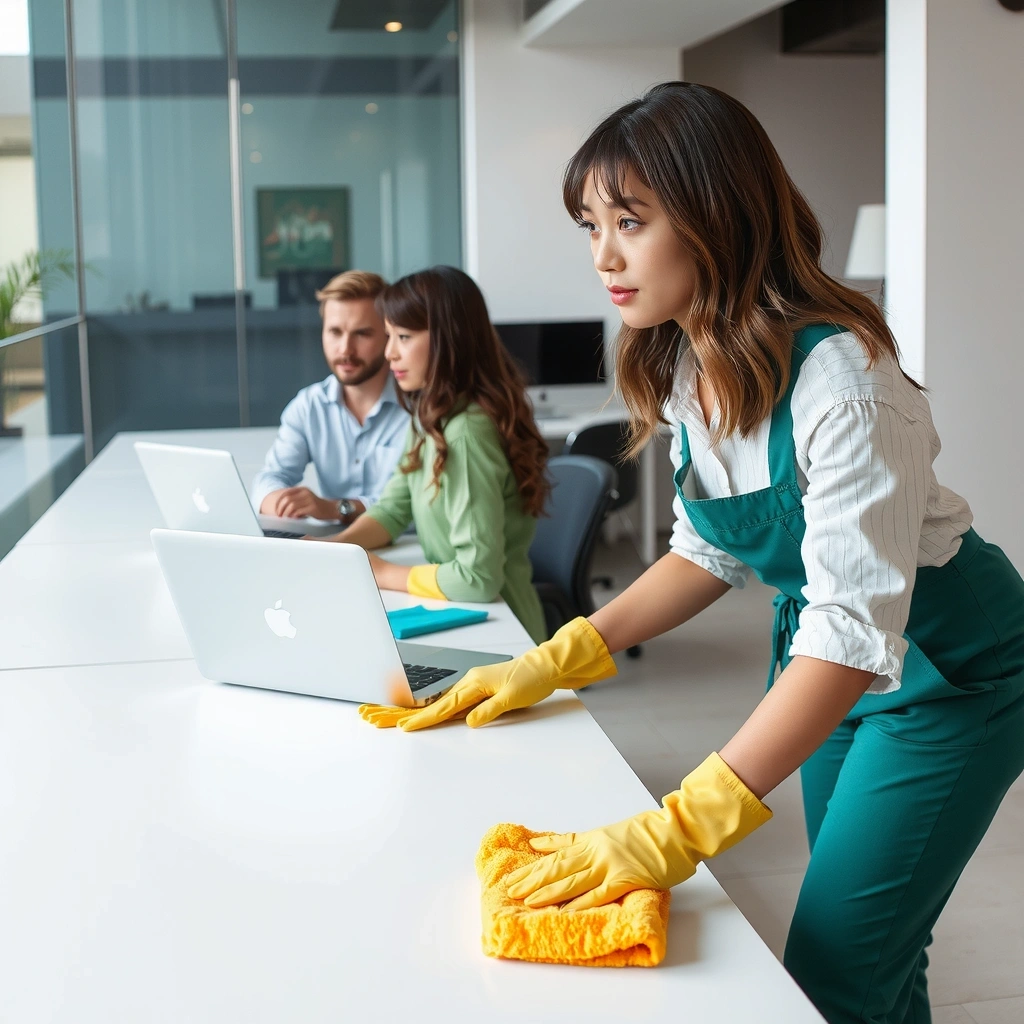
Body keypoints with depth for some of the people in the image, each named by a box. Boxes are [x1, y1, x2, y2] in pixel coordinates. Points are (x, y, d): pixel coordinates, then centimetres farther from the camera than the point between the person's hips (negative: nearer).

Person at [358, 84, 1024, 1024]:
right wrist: (559, 661, -5)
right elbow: (710, 552, 6)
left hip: (945, 669, -7)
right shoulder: (684, 367, -5)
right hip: (820, 656, 7)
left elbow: (856, 630, -37)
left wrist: (677, 832, -44)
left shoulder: (836, 377, -31)